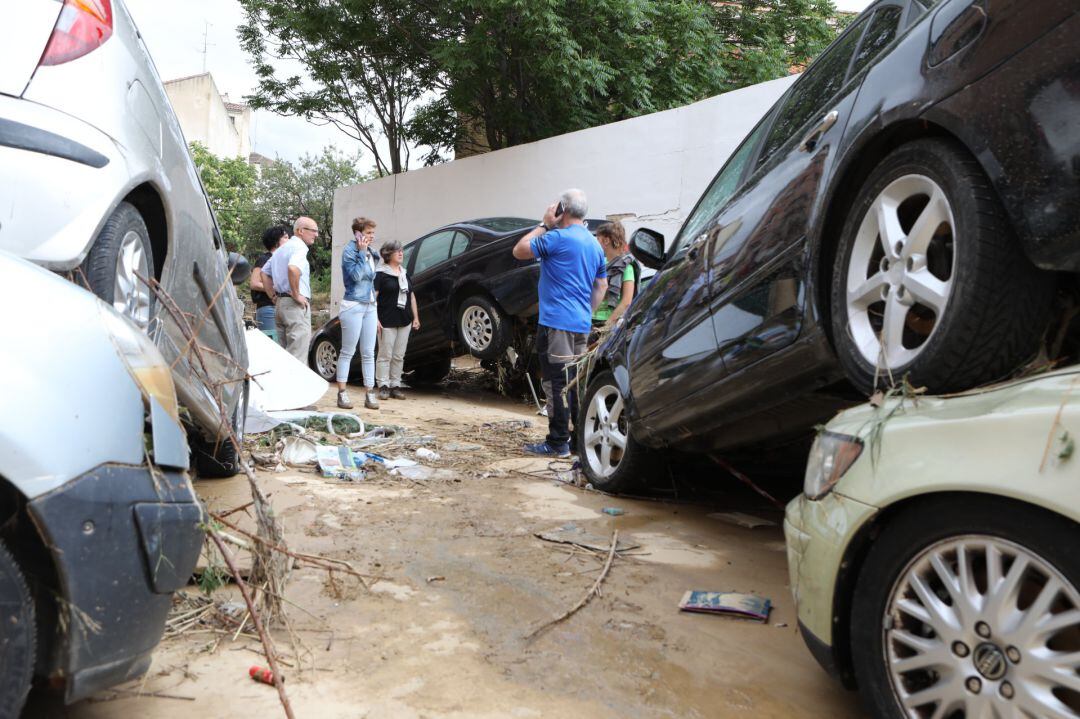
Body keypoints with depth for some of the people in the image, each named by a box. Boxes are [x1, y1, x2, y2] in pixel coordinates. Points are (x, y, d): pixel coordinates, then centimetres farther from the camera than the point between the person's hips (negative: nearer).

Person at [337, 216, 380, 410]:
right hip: (353, 306, -7)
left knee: (369, 354, 5)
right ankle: (342, 394, 3)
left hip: (370, 307, 7)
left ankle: (369, 394, 8)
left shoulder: (371, 254, 14)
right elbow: (356, 275, -21)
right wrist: (362, 252, -15)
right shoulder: (349, 251, -7)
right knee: (348, 352, -2)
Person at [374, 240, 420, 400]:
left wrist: (415, 317, 15)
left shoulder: (405, 273, 16)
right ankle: (384, 386, 0)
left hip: (404, 321, 6)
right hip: (387, 321, -6)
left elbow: (411, 296, 21)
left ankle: (396, 386, 13)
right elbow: (373, 297, -10)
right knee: (385, 355, -4)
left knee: (399, 356, 8)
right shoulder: (381, 274, -4)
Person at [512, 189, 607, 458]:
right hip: (581, 324, 8)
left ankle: (558, 443, -3)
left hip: (556, 322, -8)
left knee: (558, 382, -6)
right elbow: (601, 285, 19)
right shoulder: (594, 244, 14)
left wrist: (544, 225, 2)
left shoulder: (558, 237, -12)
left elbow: (519, 251, -4)